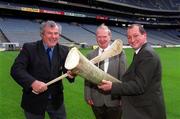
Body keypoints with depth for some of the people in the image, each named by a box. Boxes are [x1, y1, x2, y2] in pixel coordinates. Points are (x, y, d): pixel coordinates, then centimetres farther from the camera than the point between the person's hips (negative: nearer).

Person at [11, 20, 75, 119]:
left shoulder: (64, 51, -1)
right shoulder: (29, 48, -10)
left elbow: (68, 70, -9)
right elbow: (16, 69, -18)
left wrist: (71, 73, -34)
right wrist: (32, 82, -35)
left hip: (56, 100, 3)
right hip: (34, 100, -2)